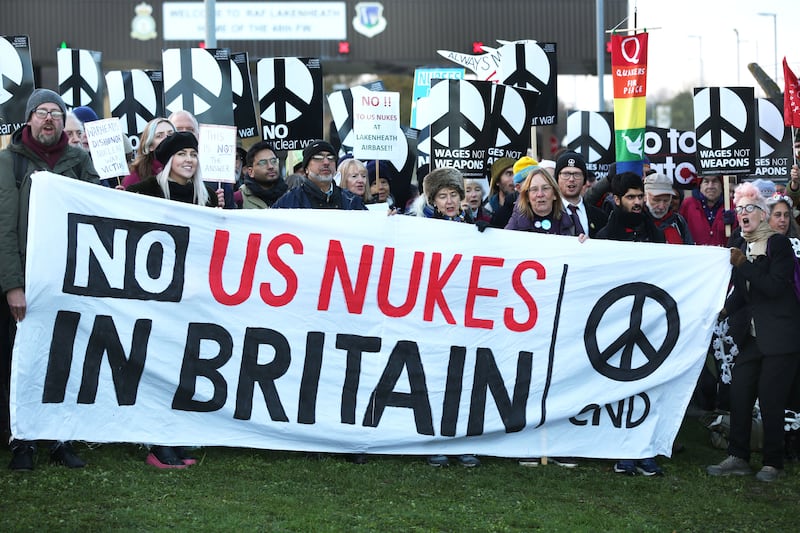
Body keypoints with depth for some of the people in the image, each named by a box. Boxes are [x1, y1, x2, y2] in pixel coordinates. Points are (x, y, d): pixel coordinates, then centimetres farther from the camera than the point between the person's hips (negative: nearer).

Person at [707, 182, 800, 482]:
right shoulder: (742, 248, 12)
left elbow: (775, 286, -18)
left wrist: (743, 265, -19)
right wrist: (724, 310, 1)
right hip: (752, 336, 6)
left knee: (770, 399, -5)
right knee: (739, 393, 1)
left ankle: (773, 463, 5)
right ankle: (738, 459, 7)